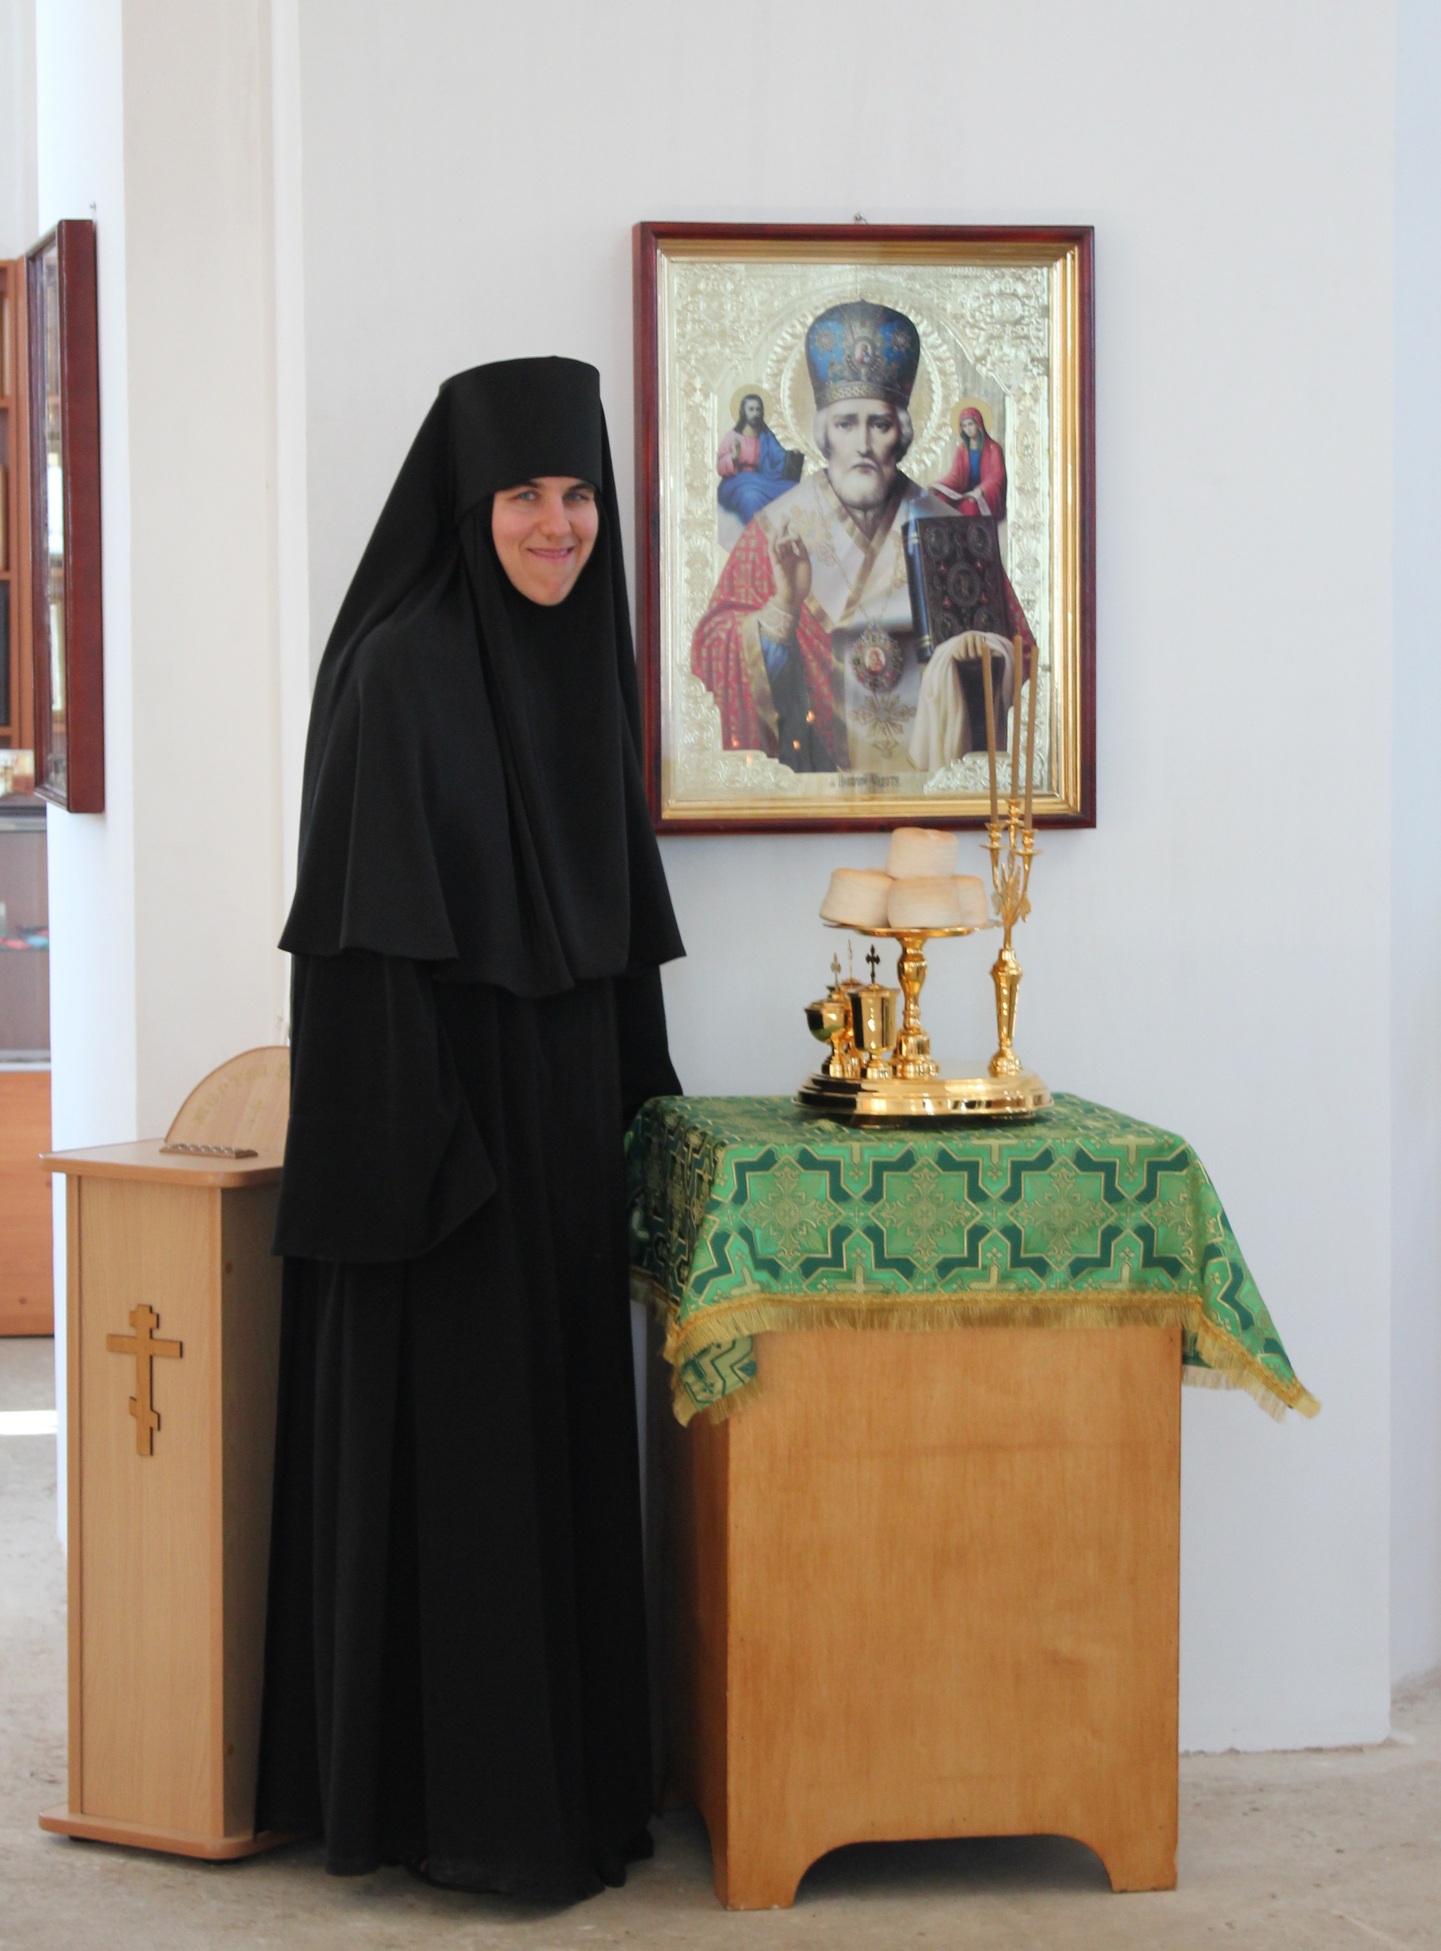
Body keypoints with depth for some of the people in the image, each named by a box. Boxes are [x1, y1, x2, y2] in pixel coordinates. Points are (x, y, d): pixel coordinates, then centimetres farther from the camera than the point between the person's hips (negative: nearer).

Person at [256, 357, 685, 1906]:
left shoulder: (583, 663, 11)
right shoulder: (403, 670, -13)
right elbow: (374, 931, -17)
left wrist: (635, 1101, 15)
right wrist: (420, 1160, -21)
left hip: (564, 1116, 8)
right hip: (447, 1116, -8)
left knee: (565, 1440, 14)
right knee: (454, 1452, -1)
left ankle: (571, 1776, 25)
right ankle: (458, 1806, 11)